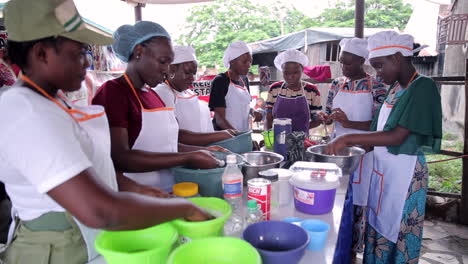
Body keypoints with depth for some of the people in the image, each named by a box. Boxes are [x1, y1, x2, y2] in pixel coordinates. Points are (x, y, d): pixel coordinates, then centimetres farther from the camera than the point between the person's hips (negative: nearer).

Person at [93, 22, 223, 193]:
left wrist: (203, 151, 8)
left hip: (168, 193, 7)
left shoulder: (153, 95, 14)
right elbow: (119, 158, -19)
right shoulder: (112, 91, -9)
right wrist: (189, 158, -18)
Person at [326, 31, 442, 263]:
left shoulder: (422, 87, -13)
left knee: (397, 234, 5)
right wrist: (351, 146, 3)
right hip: (382, 169, 7)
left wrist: (349, 138, -21)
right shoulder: (395, 88, 10)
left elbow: (398, 136, -22)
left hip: (404, 173, -7)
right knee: (377, 228, 14)